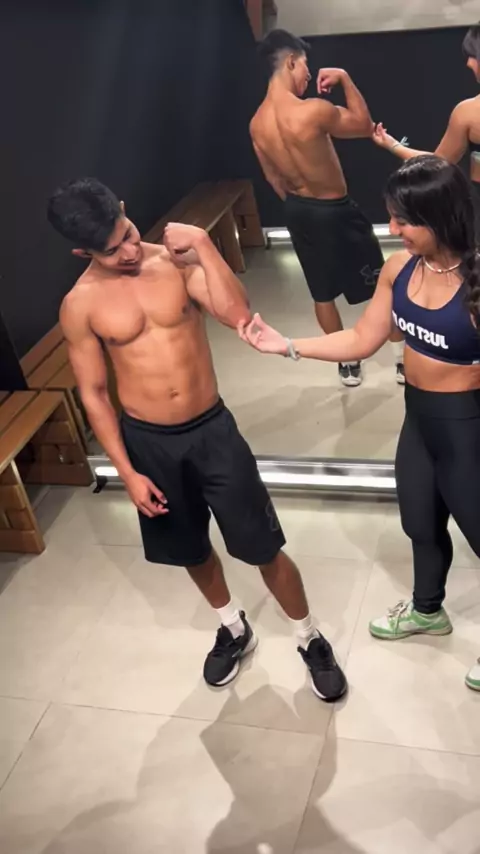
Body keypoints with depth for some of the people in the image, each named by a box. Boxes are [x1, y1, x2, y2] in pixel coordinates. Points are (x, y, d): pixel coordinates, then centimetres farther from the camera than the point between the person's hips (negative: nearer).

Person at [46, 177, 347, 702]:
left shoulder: (178, 261, -8)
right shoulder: (80, 306, -9)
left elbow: (239, 315, -22)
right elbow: (93, 393, -3)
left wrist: (203, 245, -25)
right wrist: (127, 471, -7)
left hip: (212, 429, -1)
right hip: (148, 442, 1)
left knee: (263, 547, 6)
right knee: (191, 549, 20)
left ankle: (310, 640, 30)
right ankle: (234, 629, 48)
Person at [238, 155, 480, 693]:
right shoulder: (399, 269, -6)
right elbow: (362, 341, 2)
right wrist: (286, 346, -4)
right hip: (418, 418, 8)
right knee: (421, 524, 28)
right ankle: (427, 610, 56)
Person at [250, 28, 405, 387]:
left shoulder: (257, 124, -5)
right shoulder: (314, 111, -28)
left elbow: (274, 178, 8)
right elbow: (365, 125, -11)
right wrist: (345, 79, -5)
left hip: (298, 210, 7)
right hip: (336, 211, -6)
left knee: (322, 292, 18)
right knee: (380, 285, 11)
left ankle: (348, 365, 31)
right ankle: (405, 360, 23)